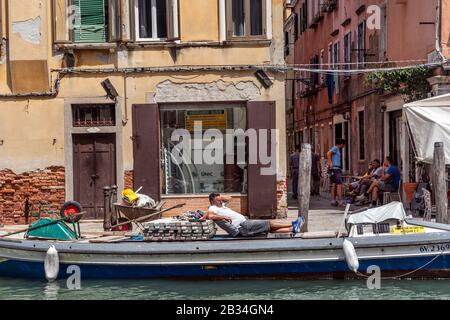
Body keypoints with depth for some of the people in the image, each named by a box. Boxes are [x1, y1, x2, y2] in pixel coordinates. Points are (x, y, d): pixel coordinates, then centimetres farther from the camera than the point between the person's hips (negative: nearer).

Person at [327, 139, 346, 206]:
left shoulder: (337, 149, 21)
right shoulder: (335, 148, -8)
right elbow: (328, 153, -24)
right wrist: (330, 163, -22)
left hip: (336, 169, 10)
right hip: (335, 168, -10)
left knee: (334, 185, 8)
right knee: (339, 184, -11)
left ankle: (334, 200, 9)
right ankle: (340, 201, -15)